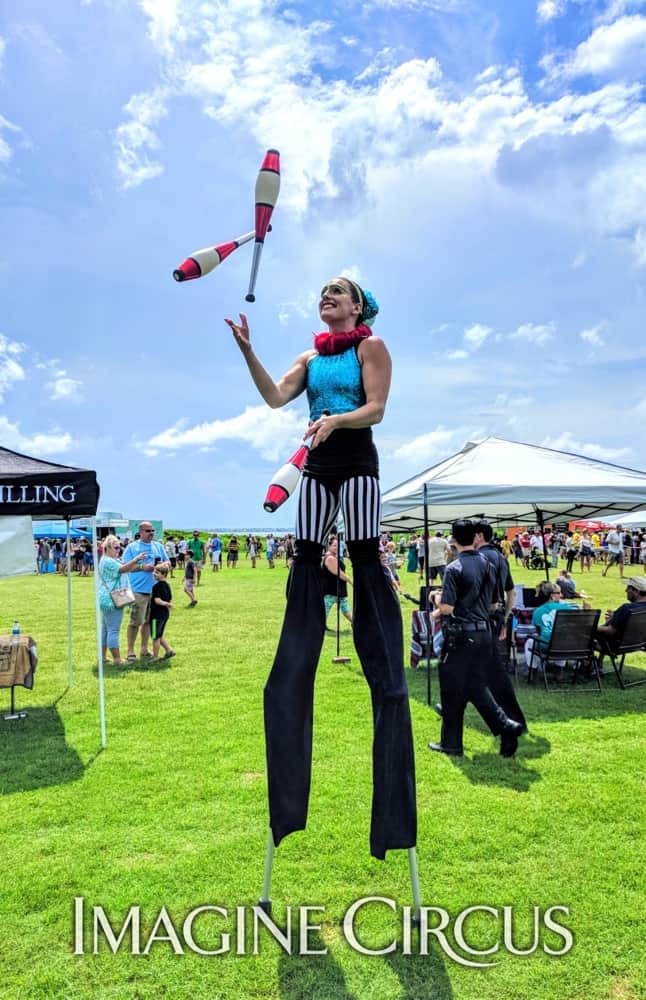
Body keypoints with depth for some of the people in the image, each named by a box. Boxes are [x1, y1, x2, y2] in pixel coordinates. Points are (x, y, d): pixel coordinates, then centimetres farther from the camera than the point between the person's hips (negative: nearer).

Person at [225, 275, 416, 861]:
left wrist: (334, 419, -25)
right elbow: (275, 397, 2)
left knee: (366, 560, -7)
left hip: (357, 463, -5)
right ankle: (294, 664, 14)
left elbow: (375, 408, -8)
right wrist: (247, 351, -6)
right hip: (317, 466, 6)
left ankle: (388, 671, -1)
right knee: (306, 560, 5)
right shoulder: (310, 358, 17)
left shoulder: (371, 346, 3)